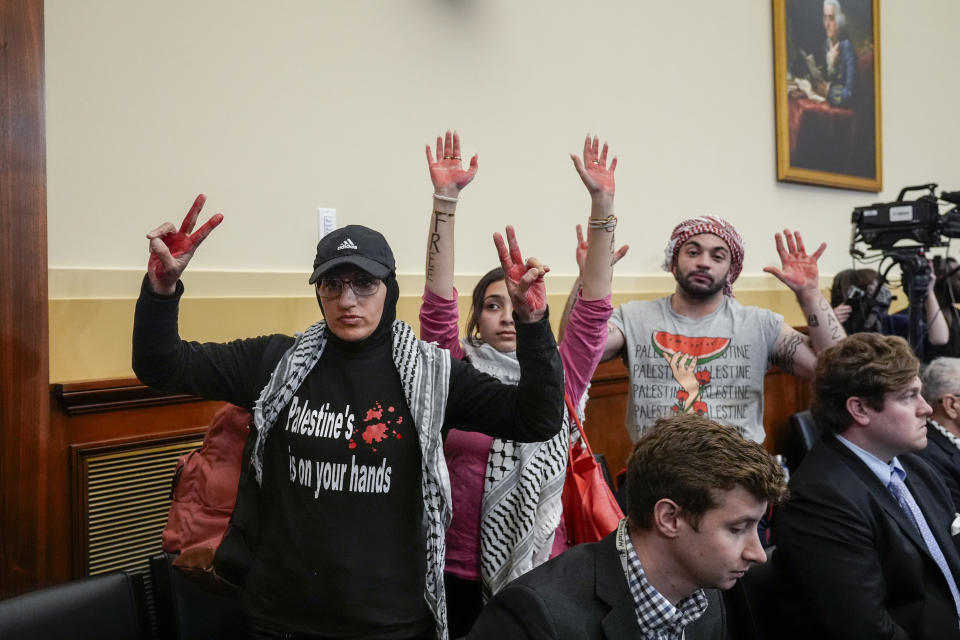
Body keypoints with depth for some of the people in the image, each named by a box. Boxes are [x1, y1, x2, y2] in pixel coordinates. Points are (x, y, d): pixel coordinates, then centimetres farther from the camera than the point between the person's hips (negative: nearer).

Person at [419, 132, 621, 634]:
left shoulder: (559, 378, 0)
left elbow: (594, 308, -8)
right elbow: (438, 303, -14)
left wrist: (602, 203, -14)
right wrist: (445, 201, -22)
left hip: (541, 574, 2)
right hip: (458, 575, -1)